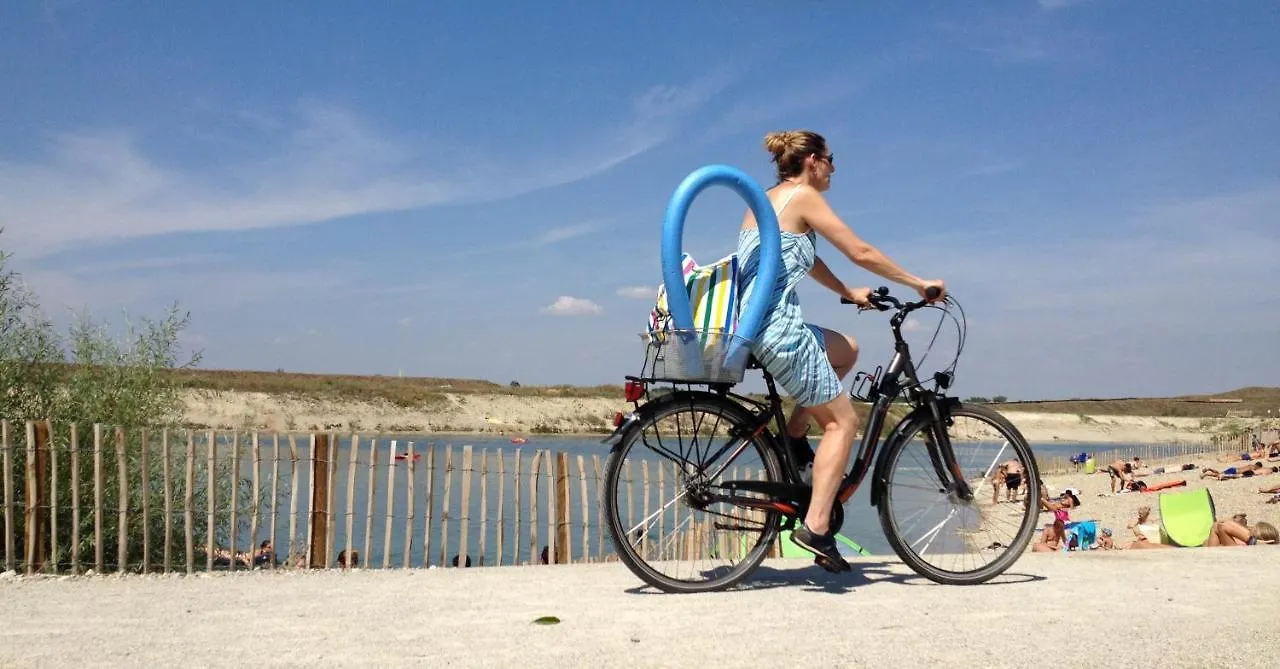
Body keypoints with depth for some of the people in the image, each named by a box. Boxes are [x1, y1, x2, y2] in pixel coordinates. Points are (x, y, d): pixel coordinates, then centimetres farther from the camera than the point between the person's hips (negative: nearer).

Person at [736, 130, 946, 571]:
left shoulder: (767, 199, 22)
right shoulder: (803, 196, -5)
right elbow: (861, 253, -7)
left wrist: (850, 293, 31)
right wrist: (920, 284, 2)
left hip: (747, 324, 9)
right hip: (778, 328, -9)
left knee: (845, 350, 26)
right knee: (842, 420, 0)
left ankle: (793, 437, 18)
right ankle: (815, 527, -9)